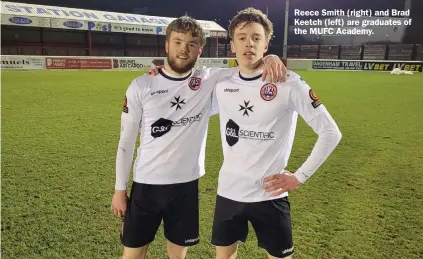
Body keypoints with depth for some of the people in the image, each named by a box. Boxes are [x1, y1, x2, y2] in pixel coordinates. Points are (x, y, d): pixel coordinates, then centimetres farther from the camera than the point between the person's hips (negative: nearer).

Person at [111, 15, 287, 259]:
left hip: (186, 184, 1)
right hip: (146, 185, 0)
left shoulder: (210, 80, -4)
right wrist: (120, 189, 2)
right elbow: (126, 142, 0)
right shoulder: (141, 86, -5)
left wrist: (269, 58, -22)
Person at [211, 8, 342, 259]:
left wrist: (300, 177, -10)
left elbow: (331, 132, -10)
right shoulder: (222, 85, 0)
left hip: (269, 194, -3)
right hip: (228, 191, 4)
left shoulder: (289, 83, -13)